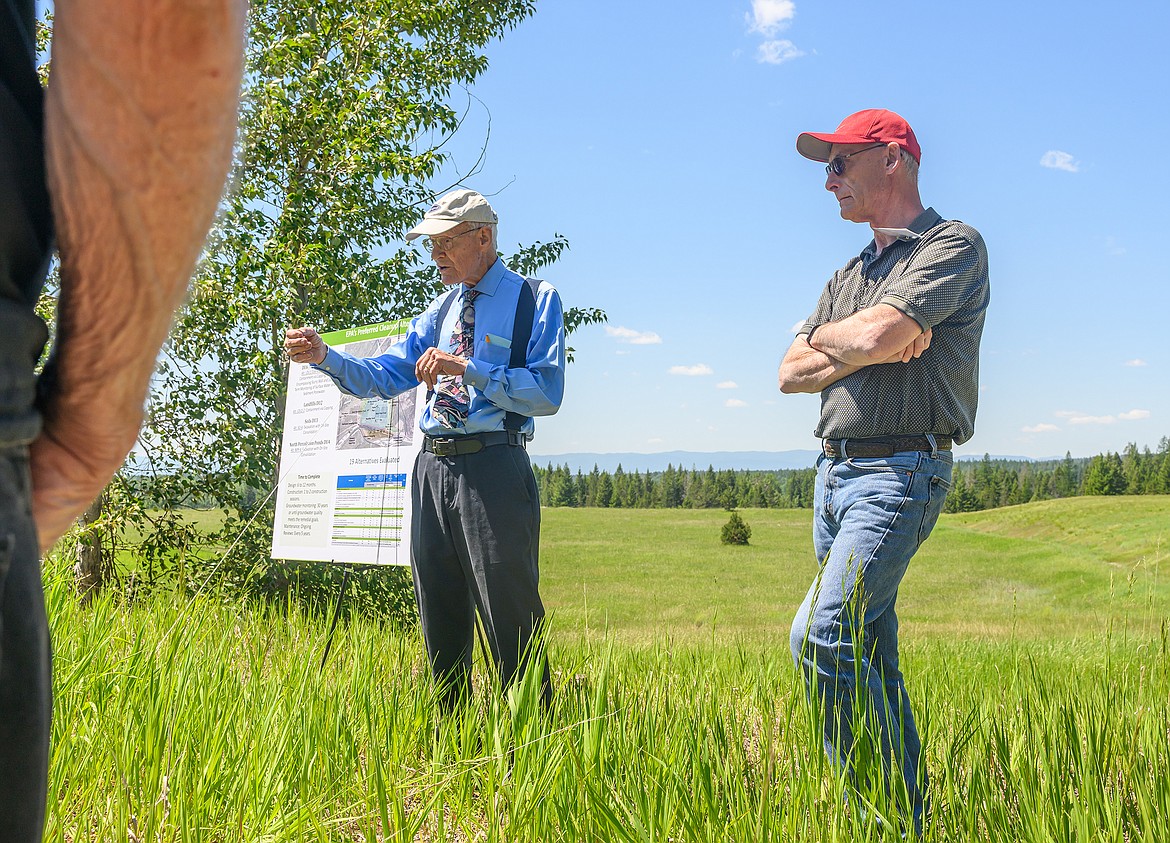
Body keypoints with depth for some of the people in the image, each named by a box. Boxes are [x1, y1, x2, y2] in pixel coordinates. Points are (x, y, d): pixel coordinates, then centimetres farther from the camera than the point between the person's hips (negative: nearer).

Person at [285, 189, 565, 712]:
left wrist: (468, 369, -20)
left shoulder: (535, 300, -1)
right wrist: (324, 356, 0)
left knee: (510, 619, -5)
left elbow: (547, 393, -13)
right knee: (440, 620, 13)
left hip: (492, 469, -6)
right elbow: (384, 376, 15)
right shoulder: (442, 309, 17)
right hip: (433, 467, 7)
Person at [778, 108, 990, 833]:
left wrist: (826, 336, 2)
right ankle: (910, 814, 15)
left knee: (820, 634, -21)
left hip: (901, 470, -9)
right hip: (835, 470, 9)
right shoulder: (849, 276, 21)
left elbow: (878, 334, -20)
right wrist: (868, 349, -5)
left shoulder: (954, 246, -4)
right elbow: (792, 373, 12)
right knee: (869, 651, 8)